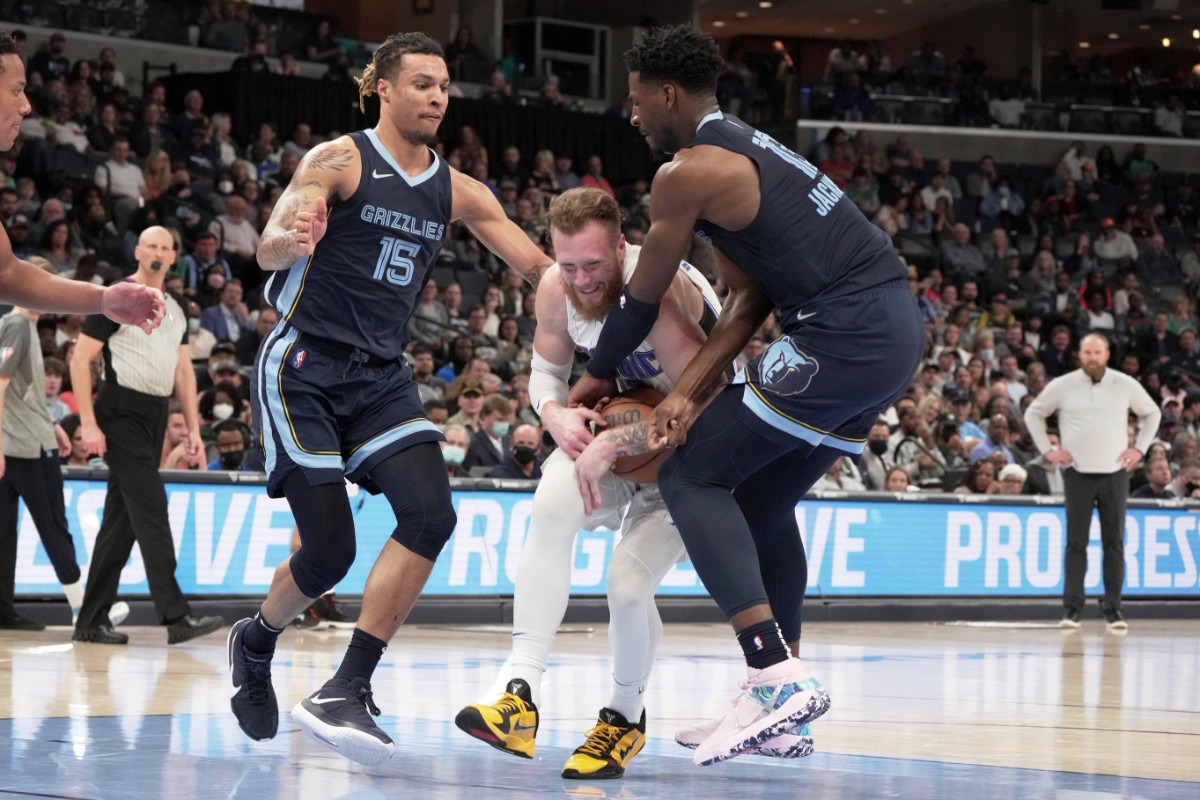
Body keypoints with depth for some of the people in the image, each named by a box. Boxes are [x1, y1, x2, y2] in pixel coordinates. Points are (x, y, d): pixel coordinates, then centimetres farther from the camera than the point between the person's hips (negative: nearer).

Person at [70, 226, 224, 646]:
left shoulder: (176, 309, 15)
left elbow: (183, 370, 19)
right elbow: (80, 359, -8)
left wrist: (193, 428, 10)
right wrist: (88, 423, -14)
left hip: (156, 416, 7)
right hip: (122, 414, -7)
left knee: (121, 521, 9)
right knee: (152, 513, -14)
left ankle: (91, 621, 14)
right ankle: (175, 616, -18)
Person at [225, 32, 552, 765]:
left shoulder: (458, 192, 8)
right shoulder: (339, 160, -8)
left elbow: (544, 268, 12)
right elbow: (270, 248, -21)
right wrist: (286, 240, -44)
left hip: (383, 376, 5)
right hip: (305, 367, -5)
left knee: (431, 514, -19)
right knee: (330, 548, -9)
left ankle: (346, 693, -17)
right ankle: (256, 644, 25)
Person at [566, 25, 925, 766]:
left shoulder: (689, 172, -7)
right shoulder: (749, 151, 22)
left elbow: (643, 301, 4)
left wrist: (599, 376, 21)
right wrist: (691, 391, 9)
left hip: (845, 335, -10)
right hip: (898, 323, 10)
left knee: (692, 477, -3)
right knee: (764, 500, 21)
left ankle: (779, 676, -16)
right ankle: (778, 701, 23)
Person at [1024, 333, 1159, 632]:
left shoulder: (1126, 385, 3)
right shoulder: (1062, 386, 1)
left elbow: (1151, 413, 17)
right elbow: (1033, 414, 13)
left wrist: (1139, 448, 6)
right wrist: (1047, 449, 4)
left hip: (1115, 471, 1)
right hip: (1078, 472, -1)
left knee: (1114, 542, 0)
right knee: (1076, 541, -3)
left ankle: (1113, 608, 4)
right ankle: (1072, 607, 0)